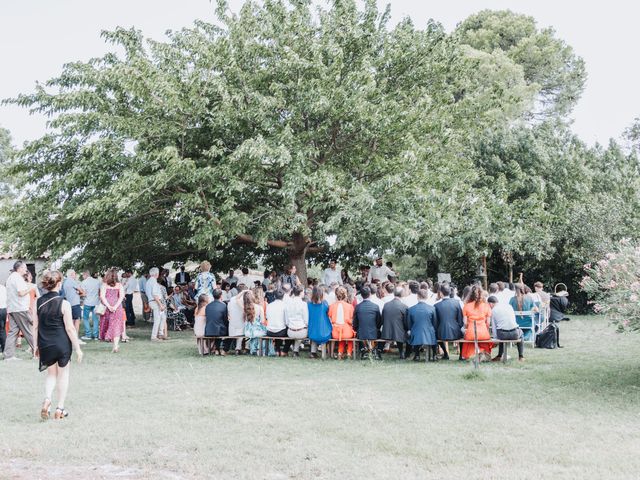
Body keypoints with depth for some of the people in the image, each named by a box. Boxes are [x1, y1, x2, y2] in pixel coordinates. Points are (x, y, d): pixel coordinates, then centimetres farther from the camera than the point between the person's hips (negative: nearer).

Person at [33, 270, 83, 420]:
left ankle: (47, 400, -1)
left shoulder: (38, 302, -2)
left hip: (45, 345, 4)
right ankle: (60, 409, 16)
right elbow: (69, 328, -13)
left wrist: (36, 346, 15)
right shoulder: (64, 303, -14)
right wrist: (77, 348, -5)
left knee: (51, 374, 22)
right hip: (62, 344, -4)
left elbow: (35, 327, 3)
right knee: (63, 375, 13)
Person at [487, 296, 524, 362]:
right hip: (514, 334, 1)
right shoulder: (508, 305, 13)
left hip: (502, 334, -1)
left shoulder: (493, 311, 4)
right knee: (520, 332, 37)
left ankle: (499, 356, 31)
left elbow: (494, 327, 3)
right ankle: (521, 357, 31)